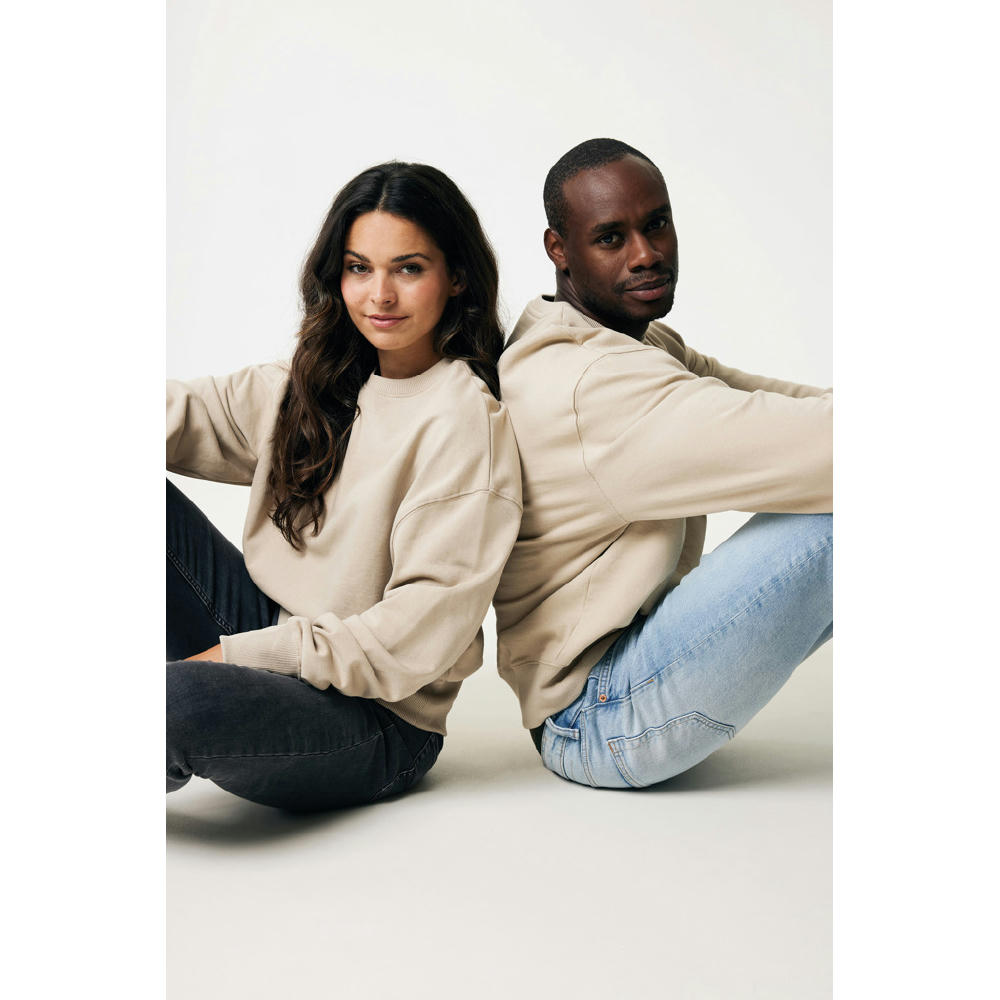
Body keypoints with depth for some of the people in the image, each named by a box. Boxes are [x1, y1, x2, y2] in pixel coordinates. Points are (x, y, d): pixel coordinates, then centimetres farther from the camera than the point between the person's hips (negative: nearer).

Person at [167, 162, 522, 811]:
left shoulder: (465, 419, -15)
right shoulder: (316, 386, 10)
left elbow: (427, 626, -19)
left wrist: (242, 653, -20)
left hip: (379, 722, -7)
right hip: (275, 643, 8)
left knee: (178, 701, -36)